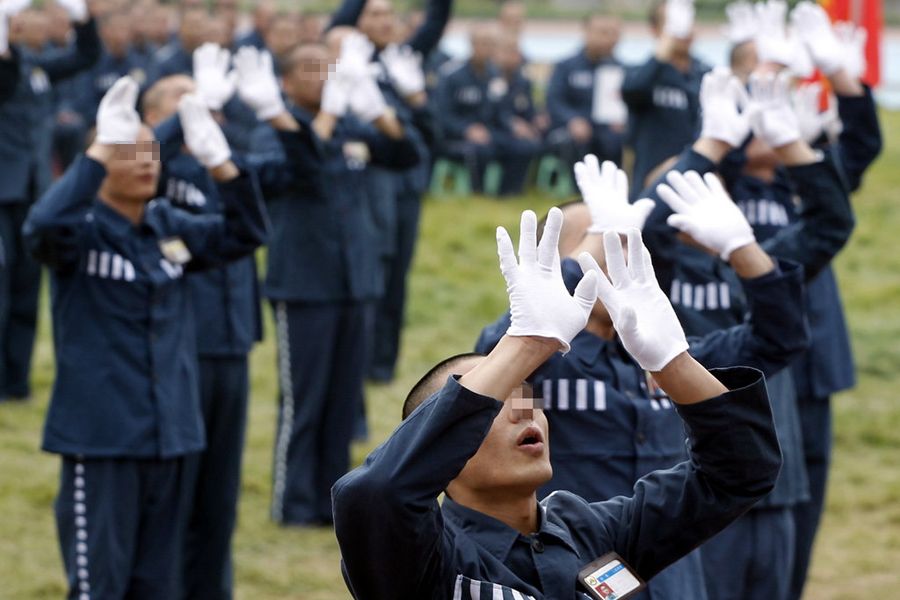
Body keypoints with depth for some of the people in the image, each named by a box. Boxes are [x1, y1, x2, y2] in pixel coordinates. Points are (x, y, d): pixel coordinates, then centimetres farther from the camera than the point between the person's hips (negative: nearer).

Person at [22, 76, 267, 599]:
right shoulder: (83, 227, -9)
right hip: (100, 438, -6)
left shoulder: (169, 226, 9)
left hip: (168, 434, 6)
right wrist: (101, 148, -32)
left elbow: (245, 234, 3)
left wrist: (220, 160, -11)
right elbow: (44, 227, -30)